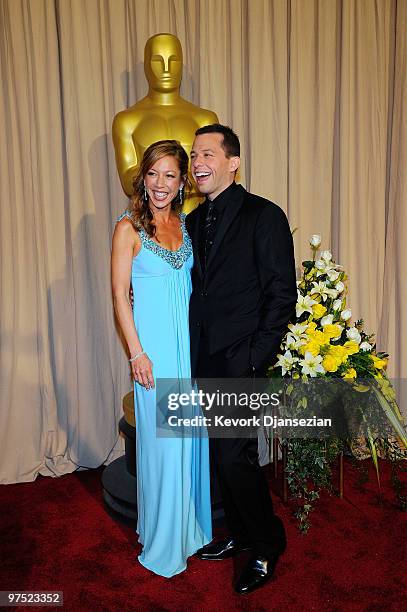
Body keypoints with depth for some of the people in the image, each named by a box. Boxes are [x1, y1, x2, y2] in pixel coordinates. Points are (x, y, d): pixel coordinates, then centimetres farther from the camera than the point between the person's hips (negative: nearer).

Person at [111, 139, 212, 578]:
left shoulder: (187, 225, 9)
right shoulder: (129, 228, -7)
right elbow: (120, 294, -8)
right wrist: (137, 353, -13)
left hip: (191, 341, 5)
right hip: (155, 344, -5)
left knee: (193, 437, 15)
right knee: (162, 440, 4)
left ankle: (194, 524, 36)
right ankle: (163, 540, 25)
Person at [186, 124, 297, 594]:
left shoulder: (263, 215, -8)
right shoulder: (194, 221, 13)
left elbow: (283, 293, -11)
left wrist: (256, 358, -15)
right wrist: (195, 352, 7)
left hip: (241, 361, -7)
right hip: (206, 360, 7)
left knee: (235, 455, -3)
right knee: (221, 454, 15)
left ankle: (267, 547, 22)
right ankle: (240, 535, 36)